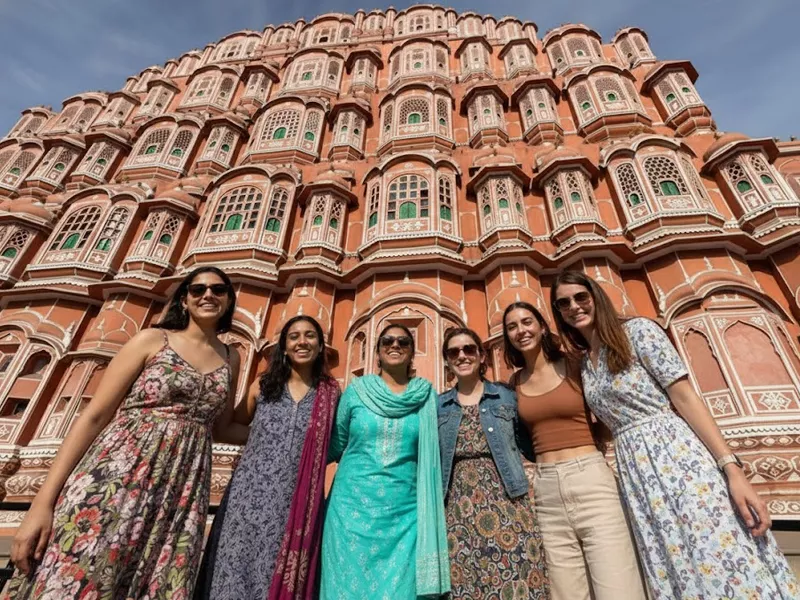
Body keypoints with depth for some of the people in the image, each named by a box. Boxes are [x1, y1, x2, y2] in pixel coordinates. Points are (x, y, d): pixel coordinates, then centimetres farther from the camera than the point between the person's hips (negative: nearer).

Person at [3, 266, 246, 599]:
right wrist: (43, 501, -7)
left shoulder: (230, 360, 11)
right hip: (115, 478, -3)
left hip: (181, 493, 3)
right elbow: (94, 415, -3)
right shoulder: (152, 340, 0)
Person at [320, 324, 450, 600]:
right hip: (353, 505, 0)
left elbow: (431, 452, 8)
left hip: (405, 510, 0)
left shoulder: (427, 395, 3)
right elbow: (336, 444, 11)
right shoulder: (357, 389, 2)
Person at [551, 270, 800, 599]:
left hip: (678, 454, -5)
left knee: (732, 570, -4)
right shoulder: (582, 364, 12)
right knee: (673, 572, 8)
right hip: (635, 472, 5)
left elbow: (685, 397, -10)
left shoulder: (638, 330, -4)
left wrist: (731, 468, -15)